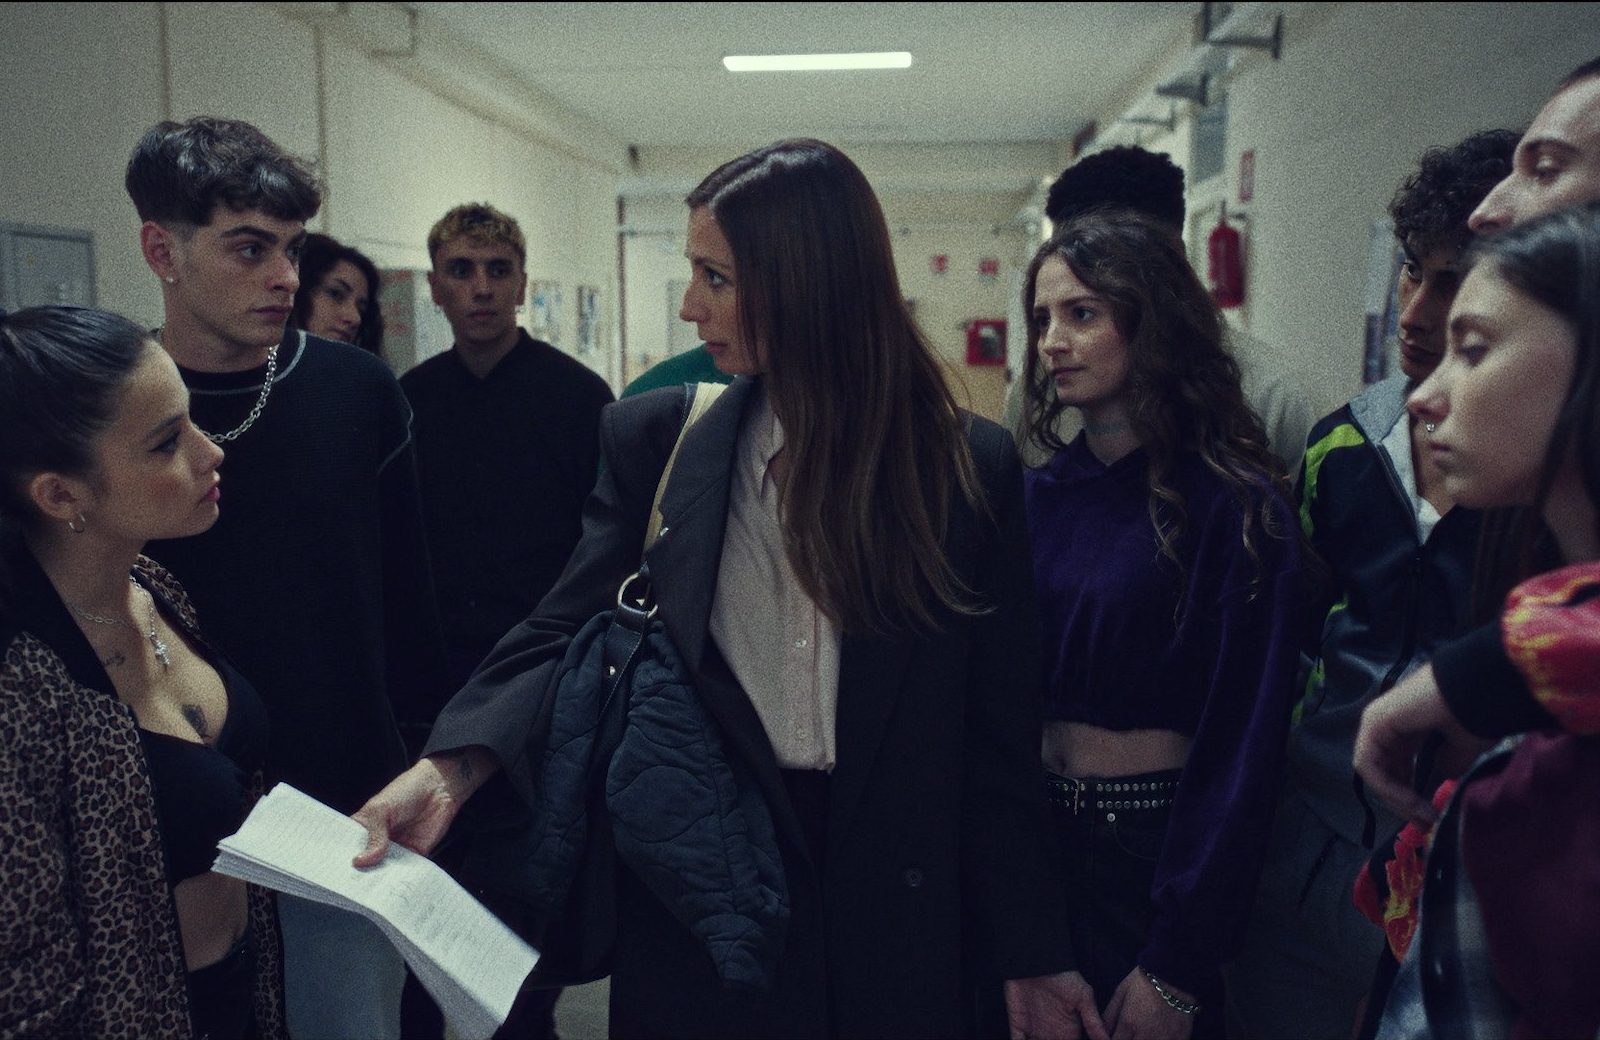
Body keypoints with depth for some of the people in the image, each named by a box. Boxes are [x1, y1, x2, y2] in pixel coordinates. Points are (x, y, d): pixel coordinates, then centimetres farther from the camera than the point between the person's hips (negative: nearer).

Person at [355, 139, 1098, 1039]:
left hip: (899, 921, 0)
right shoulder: (654, 439, -3)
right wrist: (449, 770, -23)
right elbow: (570, 632, -4)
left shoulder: (971, 464, -6)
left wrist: (1032, 955, 1)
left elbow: (1001, 725, -3)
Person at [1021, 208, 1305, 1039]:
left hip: (1158, 844, -5)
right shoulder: (1042, 493, 1)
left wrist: (1176, 970, -14)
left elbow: (1241, 746, -14)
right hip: (1034, 836, 5)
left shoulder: (1234, 507, -14)